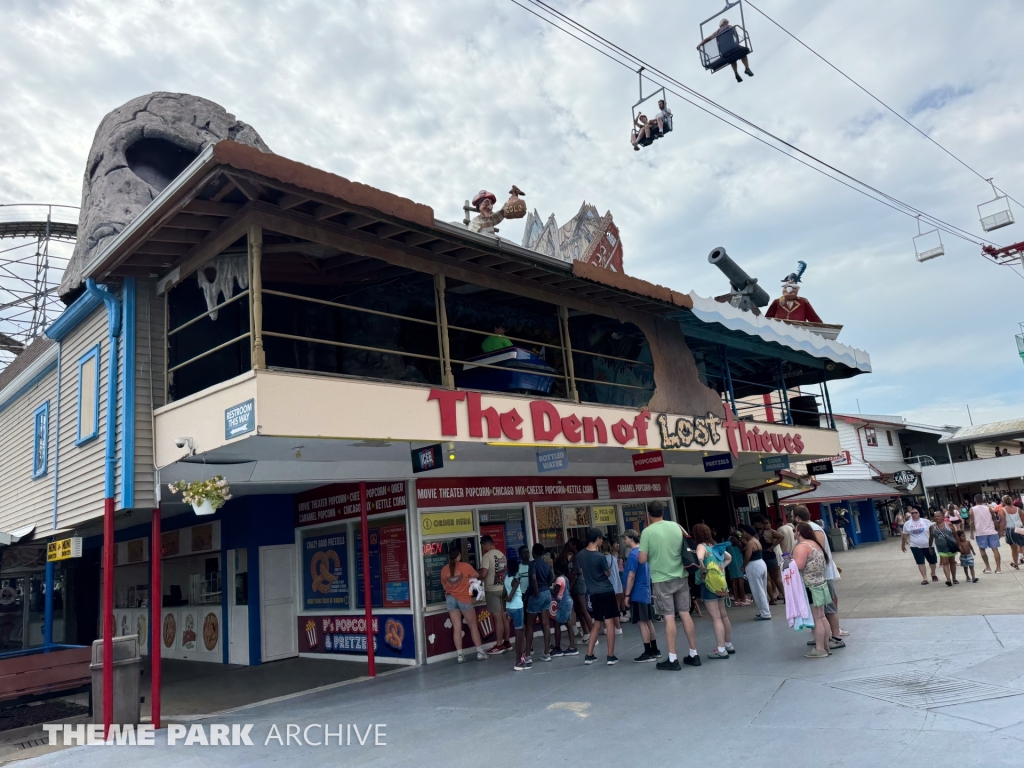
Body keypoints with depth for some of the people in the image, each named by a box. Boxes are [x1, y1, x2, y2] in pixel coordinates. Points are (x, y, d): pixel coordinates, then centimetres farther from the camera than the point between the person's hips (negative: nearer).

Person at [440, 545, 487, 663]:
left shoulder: (444, 569, 1)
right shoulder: (465, 566, -8)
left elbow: (444, 586, 8)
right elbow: (476, 577, 8)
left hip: (450, 599, 3)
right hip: (464, 599, -3)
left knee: (456, 628, 5)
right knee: (473, 626, 10)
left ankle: (460, 655, 6)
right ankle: (480, 652, 13)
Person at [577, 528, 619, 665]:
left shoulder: (580, 556, 1)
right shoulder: (600, 556, -16)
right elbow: (608, 574, -1)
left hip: (593, 593, 6)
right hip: (606, 591, -6)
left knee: (596, 623, 16)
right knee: (609, 623, 1)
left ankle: (589, 655, 15)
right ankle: (611, 656, 3)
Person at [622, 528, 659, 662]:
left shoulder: (633, 555, -17)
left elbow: (631, 576, -20)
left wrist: (627, 595, -16)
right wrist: (624, 570, 19)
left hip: (637, 594, -9)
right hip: (645, 592, 9)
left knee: (641, 623, -4)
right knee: (648, 621, 14)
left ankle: (648, 653, 0)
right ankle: (655, 651, 20)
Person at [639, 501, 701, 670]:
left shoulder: (647, 532, -11)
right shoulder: (676, 526, 3)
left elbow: (642, 559, -11)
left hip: (662, 580, -4)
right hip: (681, 577, 4)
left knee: (669, 617, -1)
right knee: (685, 614, 10)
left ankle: (672, 659, 3)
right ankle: (694, 654, 17)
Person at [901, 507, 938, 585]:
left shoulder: (926, 521, -5)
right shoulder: (907, 524, -1)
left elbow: (932, 532, -3)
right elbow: (905, 535, 8)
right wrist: (903, 545, 13)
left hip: (928, 546, 0)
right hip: (916, 547, 0)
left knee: (932, 561, 14)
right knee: (920, 562, -2)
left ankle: (933, 574, 40)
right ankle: (924, 578, 5)